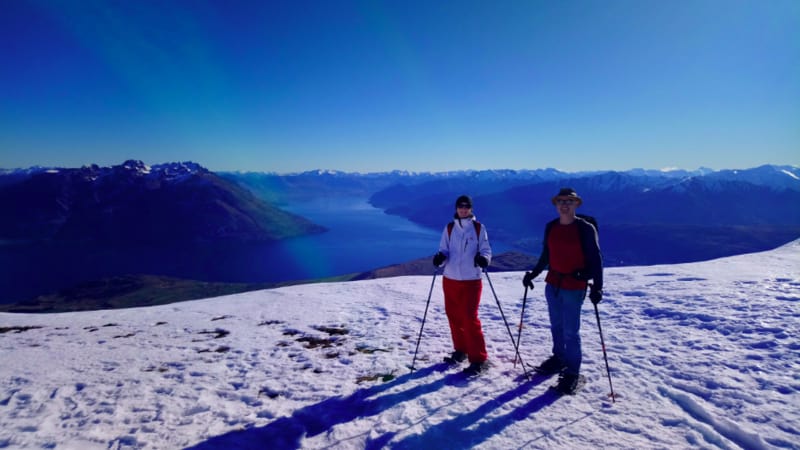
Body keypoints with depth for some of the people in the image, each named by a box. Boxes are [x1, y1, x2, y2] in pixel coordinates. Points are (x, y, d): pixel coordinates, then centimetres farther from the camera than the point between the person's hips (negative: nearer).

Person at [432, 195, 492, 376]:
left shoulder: (479, 228, 0)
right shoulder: (449, 228, 7)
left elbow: (485, 250, 0)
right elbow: (444, 250, 6)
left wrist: (484, 258, -23)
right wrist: (440, 257, -17)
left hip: (471, 280, -4)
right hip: (450, 279, 4)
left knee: (469, 318, -8)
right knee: (454, 316, 12)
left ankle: (479, 359, 1)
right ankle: (461, 350, 30)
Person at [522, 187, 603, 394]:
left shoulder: (585, 228, -11)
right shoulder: (551, 227, 4)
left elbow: (596, 259, -11)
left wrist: (597, 286, -18)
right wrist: (533, 274, 15)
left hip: (574, 287, -5)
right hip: (552, 283, 5)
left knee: (570, 331, -2)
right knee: (556, 326, 17)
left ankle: (573, 373, 11)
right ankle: (559, 359, 36)